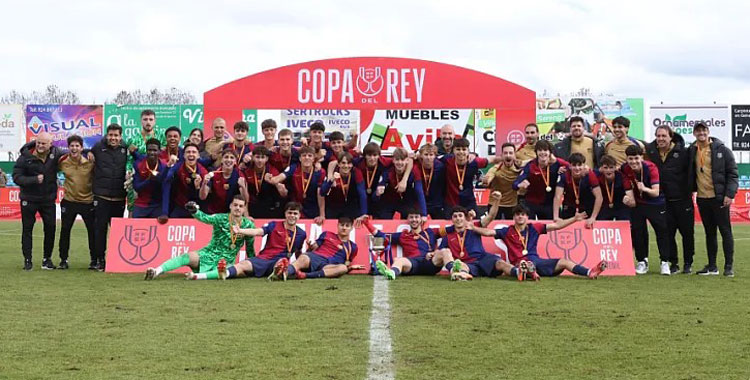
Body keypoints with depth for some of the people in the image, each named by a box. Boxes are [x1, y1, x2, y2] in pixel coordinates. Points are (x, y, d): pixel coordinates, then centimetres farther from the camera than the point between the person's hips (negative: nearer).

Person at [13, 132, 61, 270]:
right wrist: (34, 180, -27)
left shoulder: (56, 154, -5)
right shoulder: (25, 157, -12)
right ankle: (27, 260, 12)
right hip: (29, 200, -2)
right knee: (27, 229, 3)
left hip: (48, 199, 2)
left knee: (50, 228, 3)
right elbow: (16, 177, -14)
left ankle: (47, 259, 18)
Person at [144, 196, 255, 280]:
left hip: (227, 261, 1)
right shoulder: (221, 218, -4)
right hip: (209, 254, 0)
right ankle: (156, 272, -37)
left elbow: (250, 248, 12)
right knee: (189, 257, -29)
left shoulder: (248, 225, 1)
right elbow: (205, 218, -23)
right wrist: (194, 210, -44)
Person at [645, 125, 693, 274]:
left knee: (687, 232, 5)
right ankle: (673, 263, 15)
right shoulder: (650, 150, 0)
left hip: (683, 199, -2)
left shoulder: (682, 152, -9)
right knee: (668, 233, 4)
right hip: (664, 201, 2)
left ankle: (688, 263, 17)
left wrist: (690, 188, -6)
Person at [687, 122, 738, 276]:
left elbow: (732, 174, -5)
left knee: (725, 231, -1)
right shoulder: (692, 151, 7)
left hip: (719, 198, -4)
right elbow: (689, 174, 16)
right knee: (710, 233, 11)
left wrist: (729, 194, -13)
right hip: (702, 198, 4)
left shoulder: (722, 150, -4)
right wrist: (690, 191, 4)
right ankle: (712, 266, 16)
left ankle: (729, 266, 2)